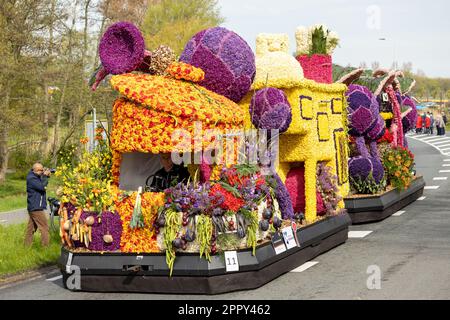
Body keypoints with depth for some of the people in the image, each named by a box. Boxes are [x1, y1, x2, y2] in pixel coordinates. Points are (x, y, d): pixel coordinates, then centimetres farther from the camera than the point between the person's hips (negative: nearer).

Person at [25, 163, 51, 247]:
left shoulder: (36, 177, 14)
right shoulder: (31, 178, -17)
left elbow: (43, 185, 16)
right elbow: (42, 187, -25)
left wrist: (46, 176, 1)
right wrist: (45, 176, -14)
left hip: (33, 207, 10)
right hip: (36, 208, -10)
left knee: (31, 227, 13)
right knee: (44, 227, -8)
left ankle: (27, 245, 17)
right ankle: (46, 246, -8)